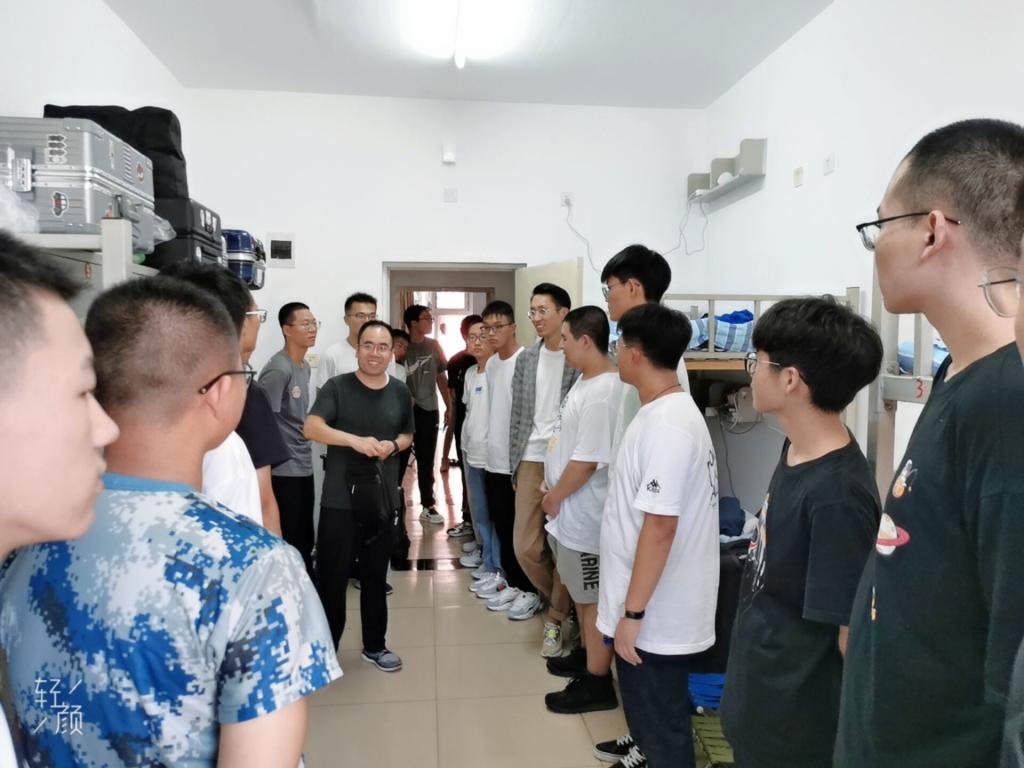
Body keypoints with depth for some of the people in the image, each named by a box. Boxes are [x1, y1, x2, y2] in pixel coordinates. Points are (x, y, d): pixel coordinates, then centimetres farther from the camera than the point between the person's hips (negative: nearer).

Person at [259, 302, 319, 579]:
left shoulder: (305, 366, 10)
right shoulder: (278, 369, -17)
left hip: (304, 467, 8)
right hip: (283, 470, -8)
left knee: (305, 538, 16)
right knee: (290, 541, 2)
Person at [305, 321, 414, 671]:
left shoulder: (400, 392, 6)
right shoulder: (337, 386, -6)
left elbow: (407, 435, 17)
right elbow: (312, 428, -20)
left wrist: (393, 446, -5)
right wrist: (356, 440, -34)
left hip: (384, 499, 3)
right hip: (339, 499, -3)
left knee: (375, 576, 16)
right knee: (332, 576, 4)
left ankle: (374, 646, 32)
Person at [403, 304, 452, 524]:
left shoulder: (433, 345, 7)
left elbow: (441, 377, 11)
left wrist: (449, 406, 9)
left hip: (429, 410, 4)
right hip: (405, 410, -4)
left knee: (426, 461, 12)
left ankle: (428, 506, 21)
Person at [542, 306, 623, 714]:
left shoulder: (603, 393, -25)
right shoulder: (585, 380, 7)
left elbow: (586, 461, -25)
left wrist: (555, 497, -13)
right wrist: (553, 488, 15)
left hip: (583, 515, -10)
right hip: (570, 511, 10)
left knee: (595, 599, 5)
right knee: (582, 593, 23)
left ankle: (598, 684, 20)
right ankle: (588, 657, 40)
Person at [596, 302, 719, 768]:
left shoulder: (666, 425, -25)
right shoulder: (664, 412, 7)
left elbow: (660, 525, -27)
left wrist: (633, 612, -21)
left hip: (655, 616, -9)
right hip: (651, 608, 9)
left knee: (662, 729, 9)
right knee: (647, 715, 25)